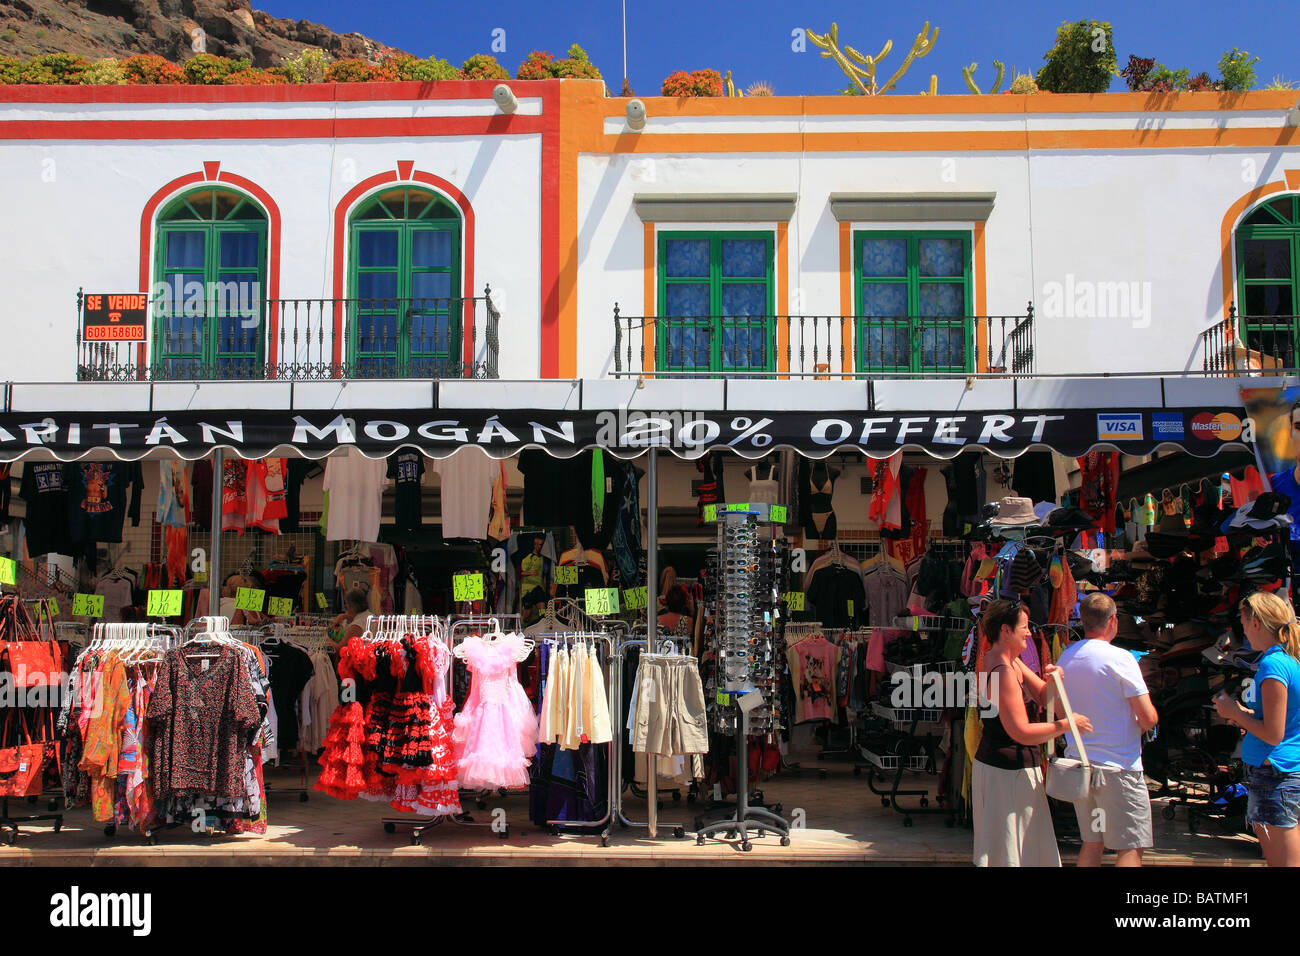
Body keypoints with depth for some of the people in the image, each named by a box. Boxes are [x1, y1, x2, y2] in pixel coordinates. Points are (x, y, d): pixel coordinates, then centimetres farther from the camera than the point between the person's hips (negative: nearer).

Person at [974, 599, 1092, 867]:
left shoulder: (1013, 663, 11)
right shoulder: (1002, 672, -22)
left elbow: (1043, 697, 11)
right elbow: (1021, 732, -25)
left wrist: (1053, 681, -10)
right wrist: (1066, 724, -15)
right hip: (1009, 772, -10)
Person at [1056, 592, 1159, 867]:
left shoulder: (1065, 658, 6)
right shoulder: (1120, 658, -12)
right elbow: (1148, 718, -13)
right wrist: (1142, 724, 8)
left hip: (1078, 765, 7)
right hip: (1119, 766, -6)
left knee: (1091, 843, 15)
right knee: (1130, 848, -1)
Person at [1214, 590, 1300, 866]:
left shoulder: (1272, 665, -17)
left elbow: (1273, 735, -18)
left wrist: (1234, 713, -6)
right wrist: (1244, 713, 16)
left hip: (1274, 778, -10)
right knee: (1275, 859, 16)